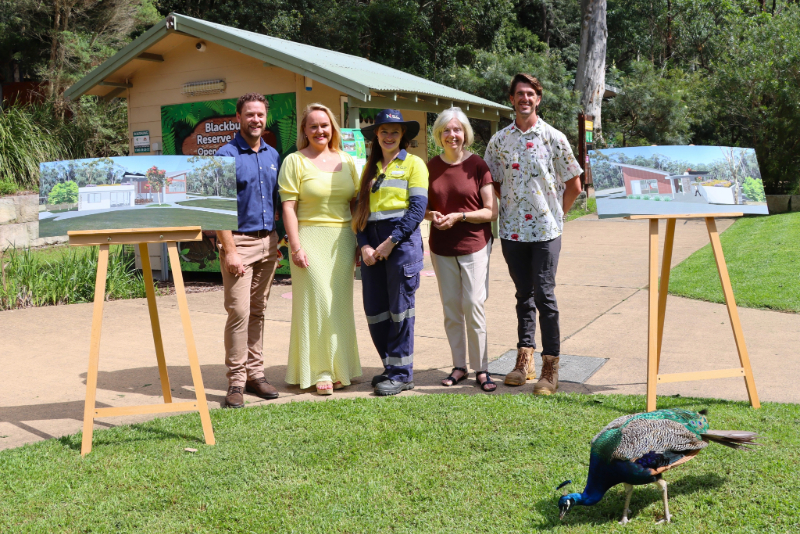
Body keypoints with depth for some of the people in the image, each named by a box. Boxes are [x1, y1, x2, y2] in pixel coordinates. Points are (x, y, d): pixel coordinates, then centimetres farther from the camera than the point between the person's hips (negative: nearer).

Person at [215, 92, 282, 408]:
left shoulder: (273, 155, 13)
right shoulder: (226, 155, -5)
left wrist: (275, 243, 12)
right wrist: (229, 250, -16)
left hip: (268, 241, 6)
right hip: (240, 240, -6)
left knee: (258, 311, 11)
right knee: (239, 312, -9)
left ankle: (255, 373, 18)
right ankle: (236, 382, -2)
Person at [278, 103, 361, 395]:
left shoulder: (346, 160, 12)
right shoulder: (295, 161, -2)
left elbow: (355, 203, 14)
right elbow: (288, 207, -7)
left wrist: (360, 241, 8)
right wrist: (295, 247, -14)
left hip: (342, 240, 5)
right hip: (311, 238, -4)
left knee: (340, 304, 8)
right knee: (317, 303, -4)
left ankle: (340, 367, 19)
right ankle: (319, 372, 4)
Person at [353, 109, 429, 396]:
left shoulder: (413, 163, 1)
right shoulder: (370, 168, 17)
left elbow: (418, 207, -8)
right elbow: (361, 208, 13)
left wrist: (391, 242, -14)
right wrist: (364, 245, -3)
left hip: (402, 240, -5)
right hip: (372, 244, 6)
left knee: (400, 309, -2)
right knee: (374, 310, 6)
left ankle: (402, 374, 8)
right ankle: (390, 367, 21)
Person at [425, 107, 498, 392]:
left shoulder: (477, 165, -4)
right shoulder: (431, 167, 6)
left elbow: (491, 211, -5)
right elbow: (424, 207, 15)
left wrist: (459, 216, -16)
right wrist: (433, 215, -8)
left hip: (474, 245, -3)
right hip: (441, 247, 3)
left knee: (473, 305, -7)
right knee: (451, 307, 7)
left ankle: (481, 369, 5)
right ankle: (459, 366, 18)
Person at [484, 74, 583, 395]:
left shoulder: (553, 138, 0)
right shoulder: (499, 140, 6)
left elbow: (574, 185, 5)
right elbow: (493, 183, 15)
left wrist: (555, 213, 4)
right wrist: (511, 205, 7)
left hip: (545, 230, -3)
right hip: (512, 230, 3)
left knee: (544, 295, -6)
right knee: (523, 295, 12)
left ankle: (550, 367, 2)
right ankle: (524, 359, 21)